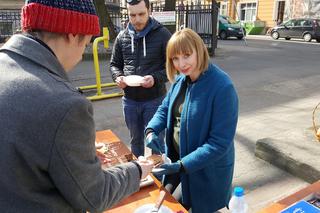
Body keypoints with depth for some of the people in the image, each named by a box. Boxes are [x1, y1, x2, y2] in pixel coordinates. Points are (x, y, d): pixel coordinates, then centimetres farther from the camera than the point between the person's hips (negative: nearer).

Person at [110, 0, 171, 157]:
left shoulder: (162, 34, -8)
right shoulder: (122, 37, 4)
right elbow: (114, 64, 12)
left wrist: (156, 78, -24)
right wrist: (118, 77, -10)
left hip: (154, 100, -4)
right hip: (130, 100, 4)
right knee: (135, 140, 20)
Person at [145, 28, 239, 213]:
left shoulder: (222, 87, -27)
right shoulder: (181, 79, -3)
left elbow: (220, 143, -26)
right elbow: (165, 109, 8)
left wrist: (182, 165, -29)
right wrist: (151, 131, -13)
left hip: (205, 170, -7)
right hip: (177, 159, 7)